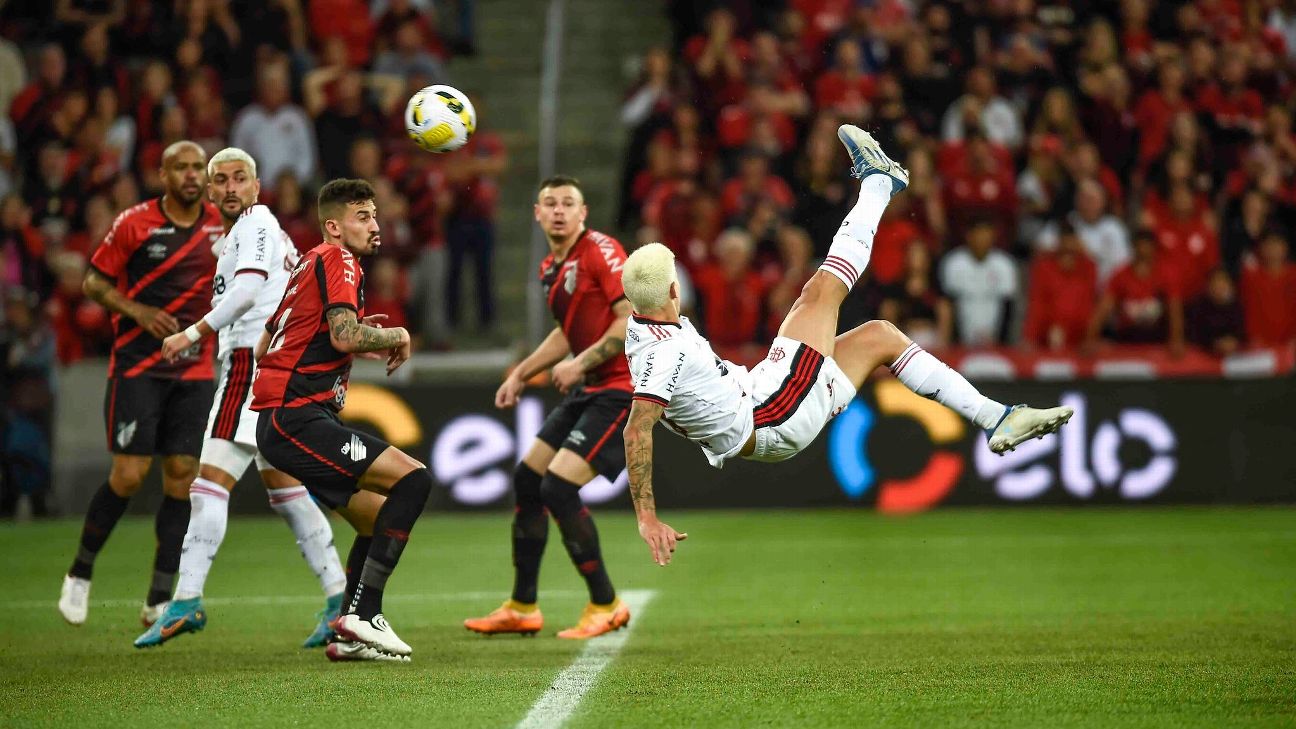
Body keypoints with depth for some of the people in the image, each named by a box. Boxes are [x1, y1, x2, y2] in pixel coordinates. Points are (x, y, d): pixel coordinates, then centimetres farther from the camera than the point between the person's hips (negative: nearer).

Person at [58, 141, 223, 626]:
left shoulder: (220, 224, 4)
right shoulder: (134, 223, -7)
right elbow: (94, 282, -1)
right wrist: (136, 311, -15)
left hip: (193, 367, 4)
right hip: (137, 365, -4)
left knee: (183, 476, -2)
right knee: (129, 475, -10)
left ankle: (159, 601, 5)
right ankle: (80, 572, 13)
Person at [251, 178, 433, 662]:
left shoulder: (309, 266, 23)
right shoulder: (338, 261, -6)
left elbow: (263, 349, 29)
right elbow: (346, 335, -23)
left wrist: (358, 343, 25)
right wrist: (395, 337, -4)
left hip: (282, 419, 10)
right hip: (297, 418, -10)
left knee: (381, 522, 15)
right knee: (413, 478, -18)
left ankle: (353, 634, 13)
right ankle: (363, 614, -19)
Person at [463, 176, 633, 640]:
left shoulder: (600, 251, -13)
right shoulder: (551, 269, 14)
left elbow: (635, 318, -20)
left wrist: (581, 362, -20)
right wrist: (521, 373, 24)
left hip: (620, 388, -9)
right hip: (586, 390, 10)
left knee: (559, 487, -17)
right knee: (528, 480, 10)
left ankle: (606, 607, -4)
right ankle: (522, 609, 21)